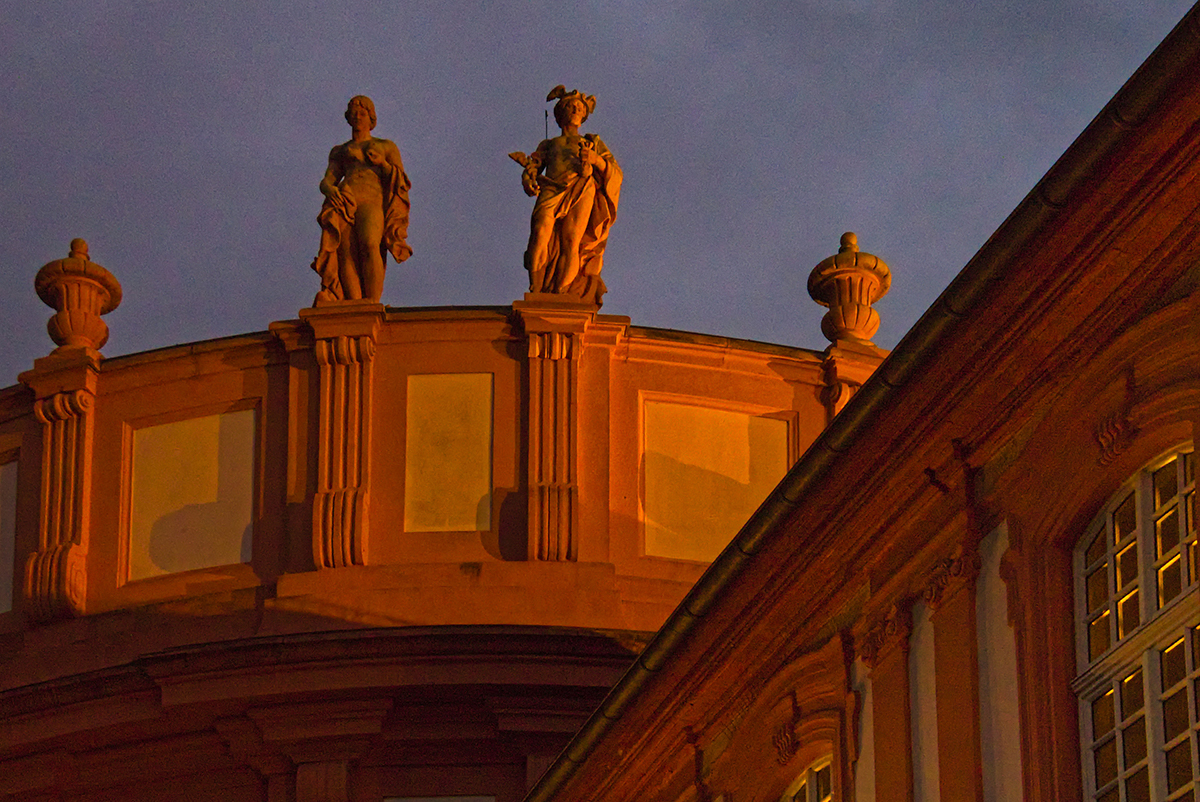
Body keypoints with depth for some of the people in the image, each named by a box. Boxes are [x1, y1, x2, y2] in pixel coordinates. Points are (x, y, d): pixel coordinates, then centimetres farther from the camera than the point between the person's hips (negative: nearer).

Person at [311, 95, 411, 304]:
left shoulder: (387, 147, 26)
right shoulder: (339, 152, 32)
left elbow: (403, 183, 17)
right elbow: (326, 181, 18)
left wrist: (382, 163, 0)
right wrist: (331, 190, -7)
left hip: (372, 202, -2)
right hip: (344, 201, 2)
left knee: (369, 245, -33)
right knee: (347, 252, -24)